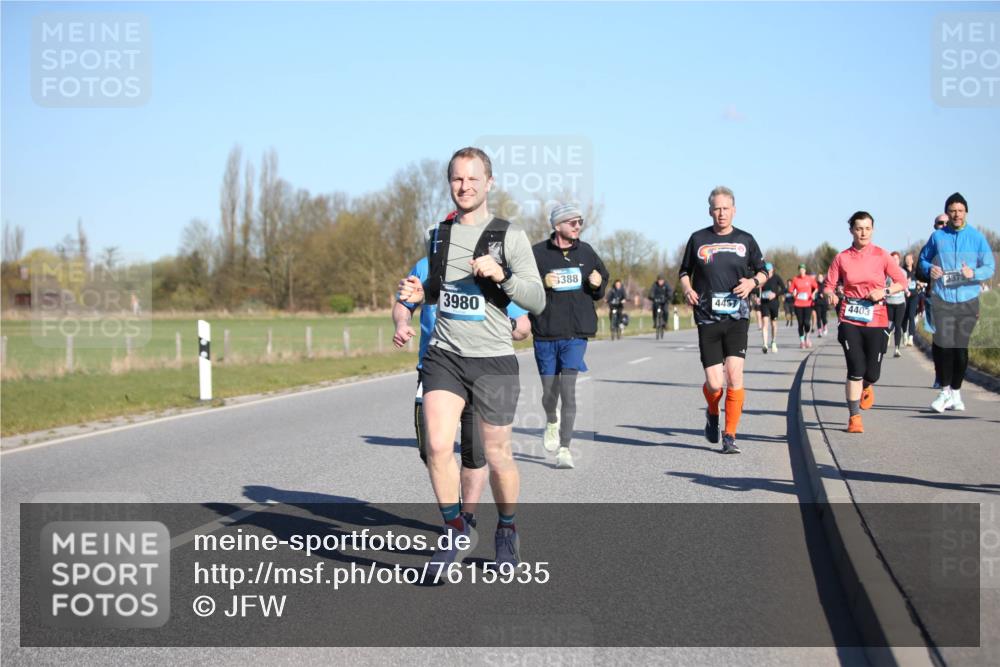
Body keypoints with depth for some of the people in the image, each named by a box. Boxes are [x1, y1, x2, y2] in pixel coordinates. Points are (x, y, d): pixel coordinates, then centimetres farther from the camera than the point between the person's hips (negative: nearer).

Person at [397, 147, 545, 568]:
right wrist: (419, 294, 5)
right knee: (437, 445, -15)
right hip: (443, 355, 3)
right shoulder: (438, 236, 11)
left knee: (497, 456, 6)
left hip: (493, 359, -3)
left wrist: (503, 276, -23)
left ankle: (507, 531, 32)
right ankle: (455, 530, 3)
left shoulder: (510, 236, -3)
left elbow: (537, 302, -6)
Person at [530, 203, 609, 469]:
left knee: (568, 389, -10)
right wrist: (542, 284, -20)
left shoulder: (586, 252, 8)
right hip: (545, 332, -1)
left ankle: (564, 448, -7)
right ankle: (551, 421, 43)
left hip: (576, 333, 1)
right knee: (549, 392, 9)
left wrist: (598, 285, -2)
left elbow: (602, 285, 21)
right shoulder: (538, 253, -3)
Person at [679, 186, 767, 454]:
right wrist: (687, 289, -3)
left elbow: (763, 270, 19)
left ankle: (730, 436, -1)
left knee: (734, 374, -13)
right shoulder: (698, 239, 6)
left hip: (737, 318, 0)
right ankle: (712, 414, 30)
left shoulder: (745, 240, 8)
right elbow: (685, 271, 17)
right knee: (714, 384, -5)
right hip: (707, 319, 0)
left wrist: (752, 282, -3)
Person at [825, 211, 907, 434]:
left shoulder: (881, 255, 1)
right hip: (850, 320, -1)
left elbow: (902, 282, 4)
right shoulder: (842, 258, 2)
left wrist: (884, 291, -13)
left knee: (872, 373, 3)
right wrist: (831, 295, -18)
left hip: (876, 320, 1)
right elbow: (829, 285, 5)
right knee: (855, 370, -10)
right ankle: (854, 417, 1)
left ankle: (866, 387, 41)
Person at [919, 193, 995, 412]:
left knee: (961, 348, 4)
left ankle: (956, 392, 19)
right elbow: (923, 259, 16)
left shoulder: (977, 237, 1)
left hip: (968, 300, 0)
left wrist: (973, 274, -20)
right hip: (943, 299, 0)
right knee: (944, 346, -7)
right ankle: (945, 392, 5)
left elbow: (990, 267, 0)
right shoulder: (937, 237, 5)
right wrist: (929, 269, -7)